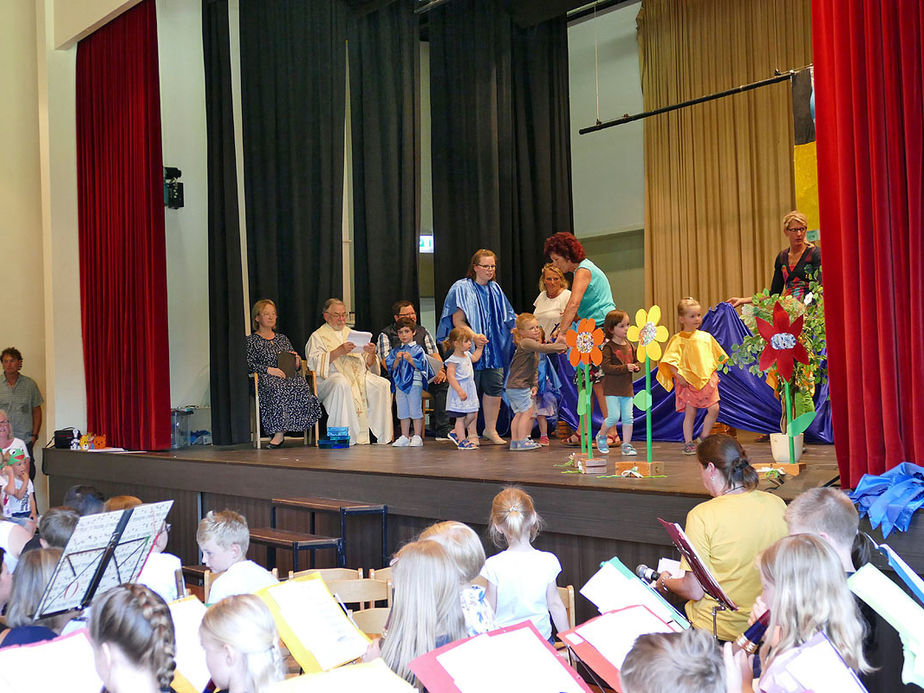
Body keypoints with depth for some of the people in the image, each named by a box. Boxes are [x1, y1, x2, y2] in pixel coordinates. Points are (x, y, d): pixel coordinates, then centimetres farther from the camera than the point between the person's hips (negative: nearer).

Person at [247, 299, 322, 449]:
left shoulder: (283, 339, 29)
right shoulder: (251, 340, 14)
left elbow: (296, 368, 28)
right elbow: (248, 364, -1)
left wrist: (296, 362, 3)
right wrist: (268, 369, -15)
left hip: (288, 375, 4)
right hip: (265, 379, -4)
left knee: (301, 387, -33)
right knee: (278, 389, -40)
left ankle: (279, 432, -32)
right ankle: (279, 432, -38)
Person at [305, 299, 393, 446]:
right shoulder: (317, 336, 12)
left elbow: (368, 364, 21)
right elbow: (314, 362, -7)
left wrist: (371, 353, -2)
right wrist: (338, 352, -16)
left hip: (360, 375, 4)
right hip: (331, 378, -4)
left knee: (383, 384, -23)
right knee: (342, 384, -39)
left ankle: (384, 437, -24)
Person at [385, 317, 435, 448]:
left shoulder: (417, 349, -2)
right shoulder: (396, 350, 11)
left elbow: (421, 365, -9)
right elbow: (391, 368, 6)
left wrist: (410, 359, -20)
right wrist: (397, 360, -11)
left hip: (415, 384, -5)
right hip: (400, 384, 5)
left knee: (415, 410, -3)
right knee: (402, 411, 9)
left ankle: (417, 437, 1)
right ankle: (404, 437, 16)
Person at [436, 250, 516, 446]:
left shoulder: (495, 290, 15)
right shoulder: (462, 288, -4)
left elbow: (505, 319, 22)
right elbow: (457, 321, -11)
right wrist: (473, 336, -26)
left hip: (494, 348, 5)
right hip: (470, 348, -5)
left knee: (495, 387, 0)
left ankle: (490, 430, 12)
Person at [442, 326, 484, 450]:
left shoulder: (467, 355, 11)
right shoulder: (453, 360, -17)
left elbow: (475, 358, 33)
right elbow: (450, 376, -24)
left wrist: (480, 347, 26)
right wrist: (460, 391, -29)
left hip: (470, 391, 9)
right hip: (459, 394, -9)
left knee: (472, 415, 10)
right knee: (460, 417, -1)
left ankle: (456, 433, 24)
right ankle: (462, 441, 7)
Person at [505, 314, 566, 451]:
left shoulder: (533, 344, 16)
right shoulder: (526, 343, -15)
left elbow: (534, 369, 16)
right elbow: (543, 348, -32)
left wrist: (535, 385, 5)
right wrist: (563, 347, -26)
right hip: (518, 386, -10)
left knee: (519, 413, 13)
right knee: (528, 411, -5)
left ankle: (514, 441, 18)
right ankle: (522, 441, -3)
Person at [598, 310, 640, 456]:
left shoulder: (630, 346, 10)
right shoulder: (608, 347, -11)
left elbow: (636, 361, 21)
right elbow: (606, 366, -19)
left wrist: (636, 367, -4)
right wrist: (625, 368, -22)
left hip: (627, 388, 6)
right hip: (612, 388, -6)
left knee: (628, 417, 4)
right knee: (614, 416, -8)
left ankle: (627, 445, 13)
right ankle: (601, 436, 18)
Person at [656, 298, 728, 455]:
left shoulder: (706, 337, 9)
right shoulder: (677, 340, -6)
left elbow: (716, 356, 20)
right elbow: (669, 361, -11)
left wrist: (713, 373, 12)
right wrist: (677, 374, -19)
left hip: (707, 379, 4)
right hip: (688, 381, -4)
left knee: (714, 408, -5)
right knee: (690, 412, 1)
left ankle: (704, 439, 11)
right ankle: (688, 443, 11)